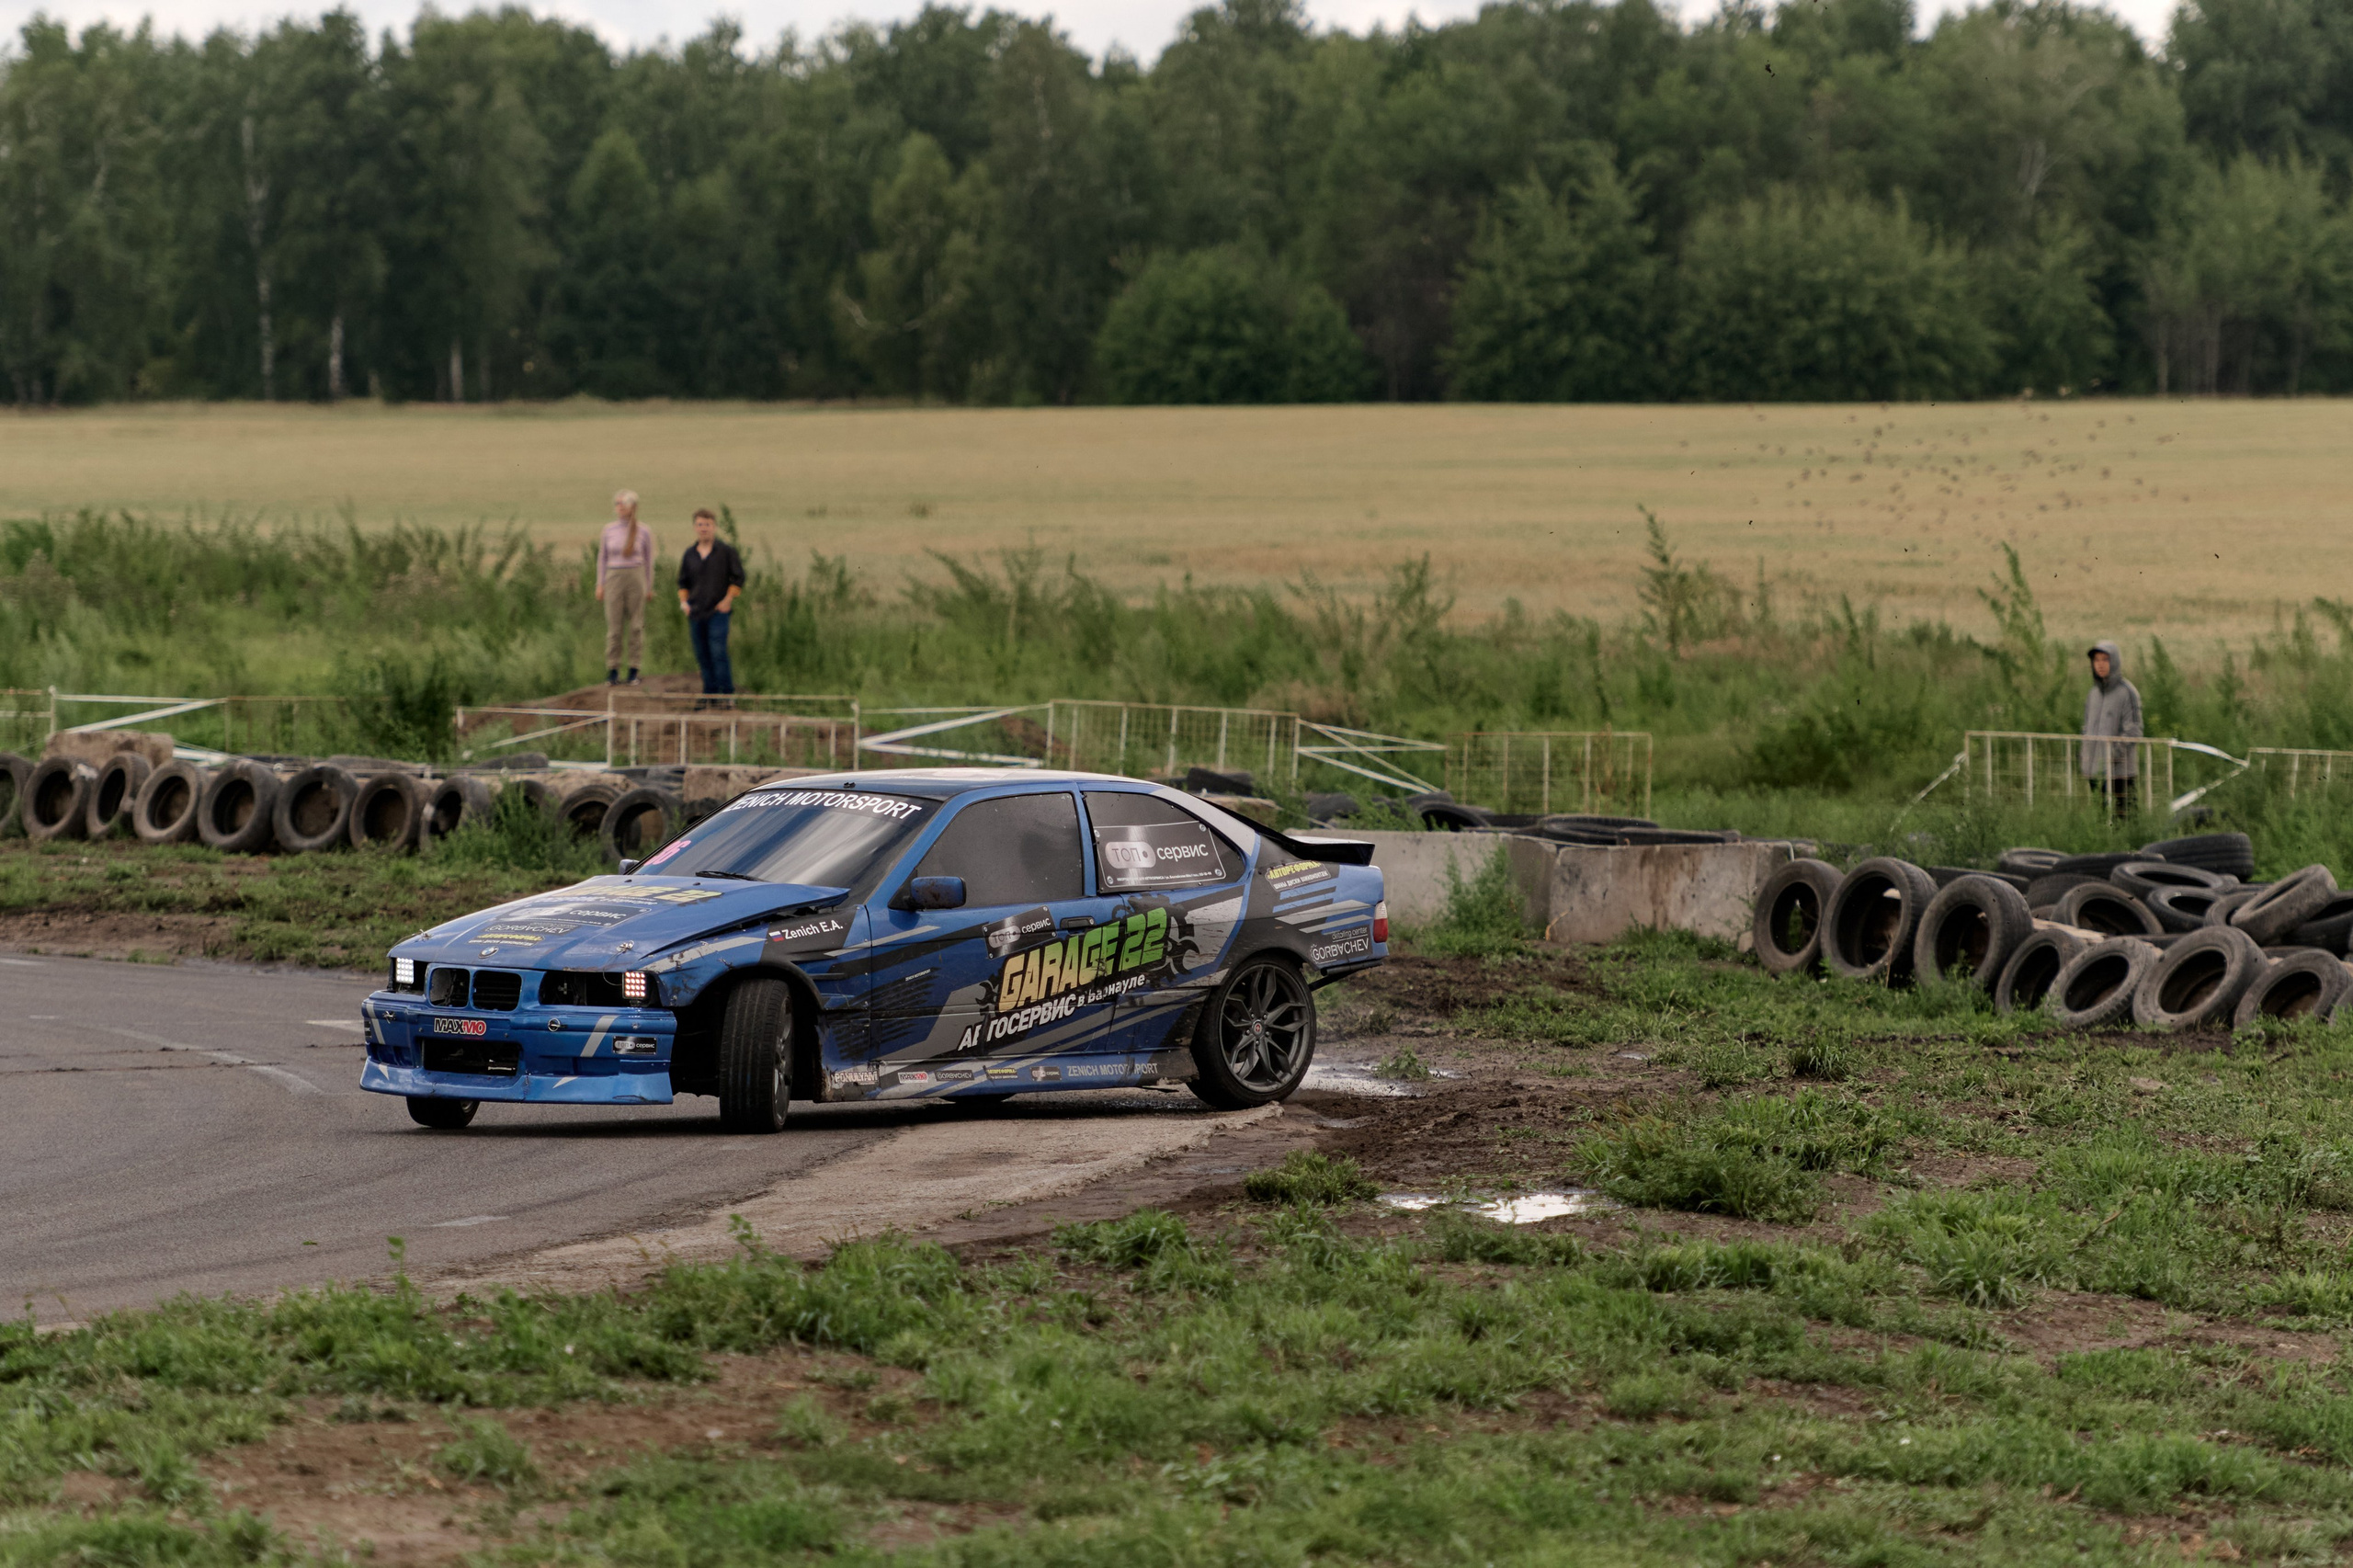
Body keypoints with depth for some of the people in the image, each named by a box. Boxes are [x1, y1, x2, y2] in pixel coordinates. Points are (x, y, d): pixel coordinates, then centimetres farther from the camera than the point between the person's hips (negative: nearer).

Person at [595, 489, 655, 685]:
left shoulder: (643, 531, 1)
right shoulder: (609, 530, 6)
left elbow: (648, 560, 7)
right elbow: (602, 558, 11)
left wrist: (649, 587, 7)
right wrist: (600, 585, 5)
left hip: (635, 579, -1)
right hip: (614, 579, 1)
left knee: (636, 625, 0)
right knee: (614, 625, -1)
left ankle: (634, 669, 6)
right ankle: (613, 671, 3)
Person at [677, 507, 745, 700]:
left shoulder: (726, 551, -1)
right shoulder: (690, 554, 10)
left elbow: (738, 578, 1)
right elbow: (683, 581, 20)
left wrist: (728, 600, -7)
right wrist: (683, 601, 5)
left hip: (718, 611, -5)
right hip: (696, 612, 5)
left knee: (718, 652, -13)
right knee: (702, 655, 6)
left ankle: (727, 691, -8)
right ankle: (710, 690, 14)